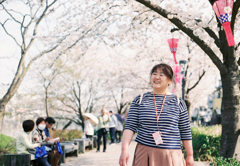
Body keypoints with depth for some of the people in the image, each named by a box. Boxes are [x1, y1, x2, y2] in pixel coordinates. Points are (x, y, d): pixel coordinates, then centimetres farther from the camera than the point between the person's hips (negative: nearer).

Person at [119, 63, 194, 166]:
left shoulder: (178, 103, 8)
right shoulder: (139, 100, 8)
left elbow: (185, 133, 9)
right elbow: (130, 127, 2)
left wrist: (190, 156, 9)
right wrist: (124, 150, -10)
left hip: (171, 156, 0)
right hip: (144, 155, 0)